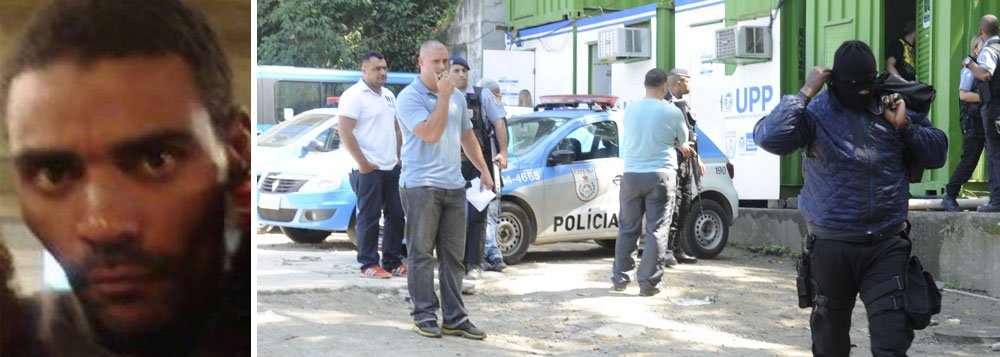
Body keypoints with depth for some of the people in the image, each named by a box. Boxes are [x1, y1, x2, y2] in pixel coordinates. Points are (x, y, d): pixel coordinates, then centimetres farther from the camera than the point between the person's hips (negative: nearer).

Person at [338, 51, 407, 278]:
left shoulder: (389, 95, 16)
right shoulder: (354, 96, -9)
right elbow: (345, 132, -15)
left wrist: (397, 157, 12)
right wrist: (363, 163, -16)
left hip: (392, 168, 8)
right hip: (369, 170, -8)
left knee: (396, 215, 9)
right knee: (369, 217, -3)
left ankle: (393, 262, 18)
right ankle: (369, 265, 3)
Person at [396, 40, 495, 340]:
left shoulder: (457, 97, 15)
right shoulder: (410, 97, -7)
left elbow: (467, 137, 24)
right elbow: (431, 133, -19)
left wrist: (484, 170, 19)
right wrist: (443, 96, -15)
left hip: (454, 186, 6)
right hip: (421, 185, -6)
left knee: (454, 256, 7)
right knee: (422, 254, -1)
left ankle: (454, 318, 11)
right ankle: (424, 315, 6)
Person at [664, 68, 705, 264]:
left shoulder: (683, 105, 21)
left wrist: (697, 159, 25)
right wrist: (679, 145, -20)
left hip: (687, 162, 10)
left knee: (685, 208, 11)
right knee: (672, 208, -10)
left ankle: (679, 250, 17)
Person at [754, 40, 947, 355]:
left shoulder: (891, 108, 7)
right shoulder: (816, 113, -5)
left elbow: (937, 154, 12)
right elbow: (769, 137, -23)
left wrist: (905, 126, -5)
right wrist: (805, 92, -16)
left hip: (887, 247, 2)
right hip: (831, 248, -2)